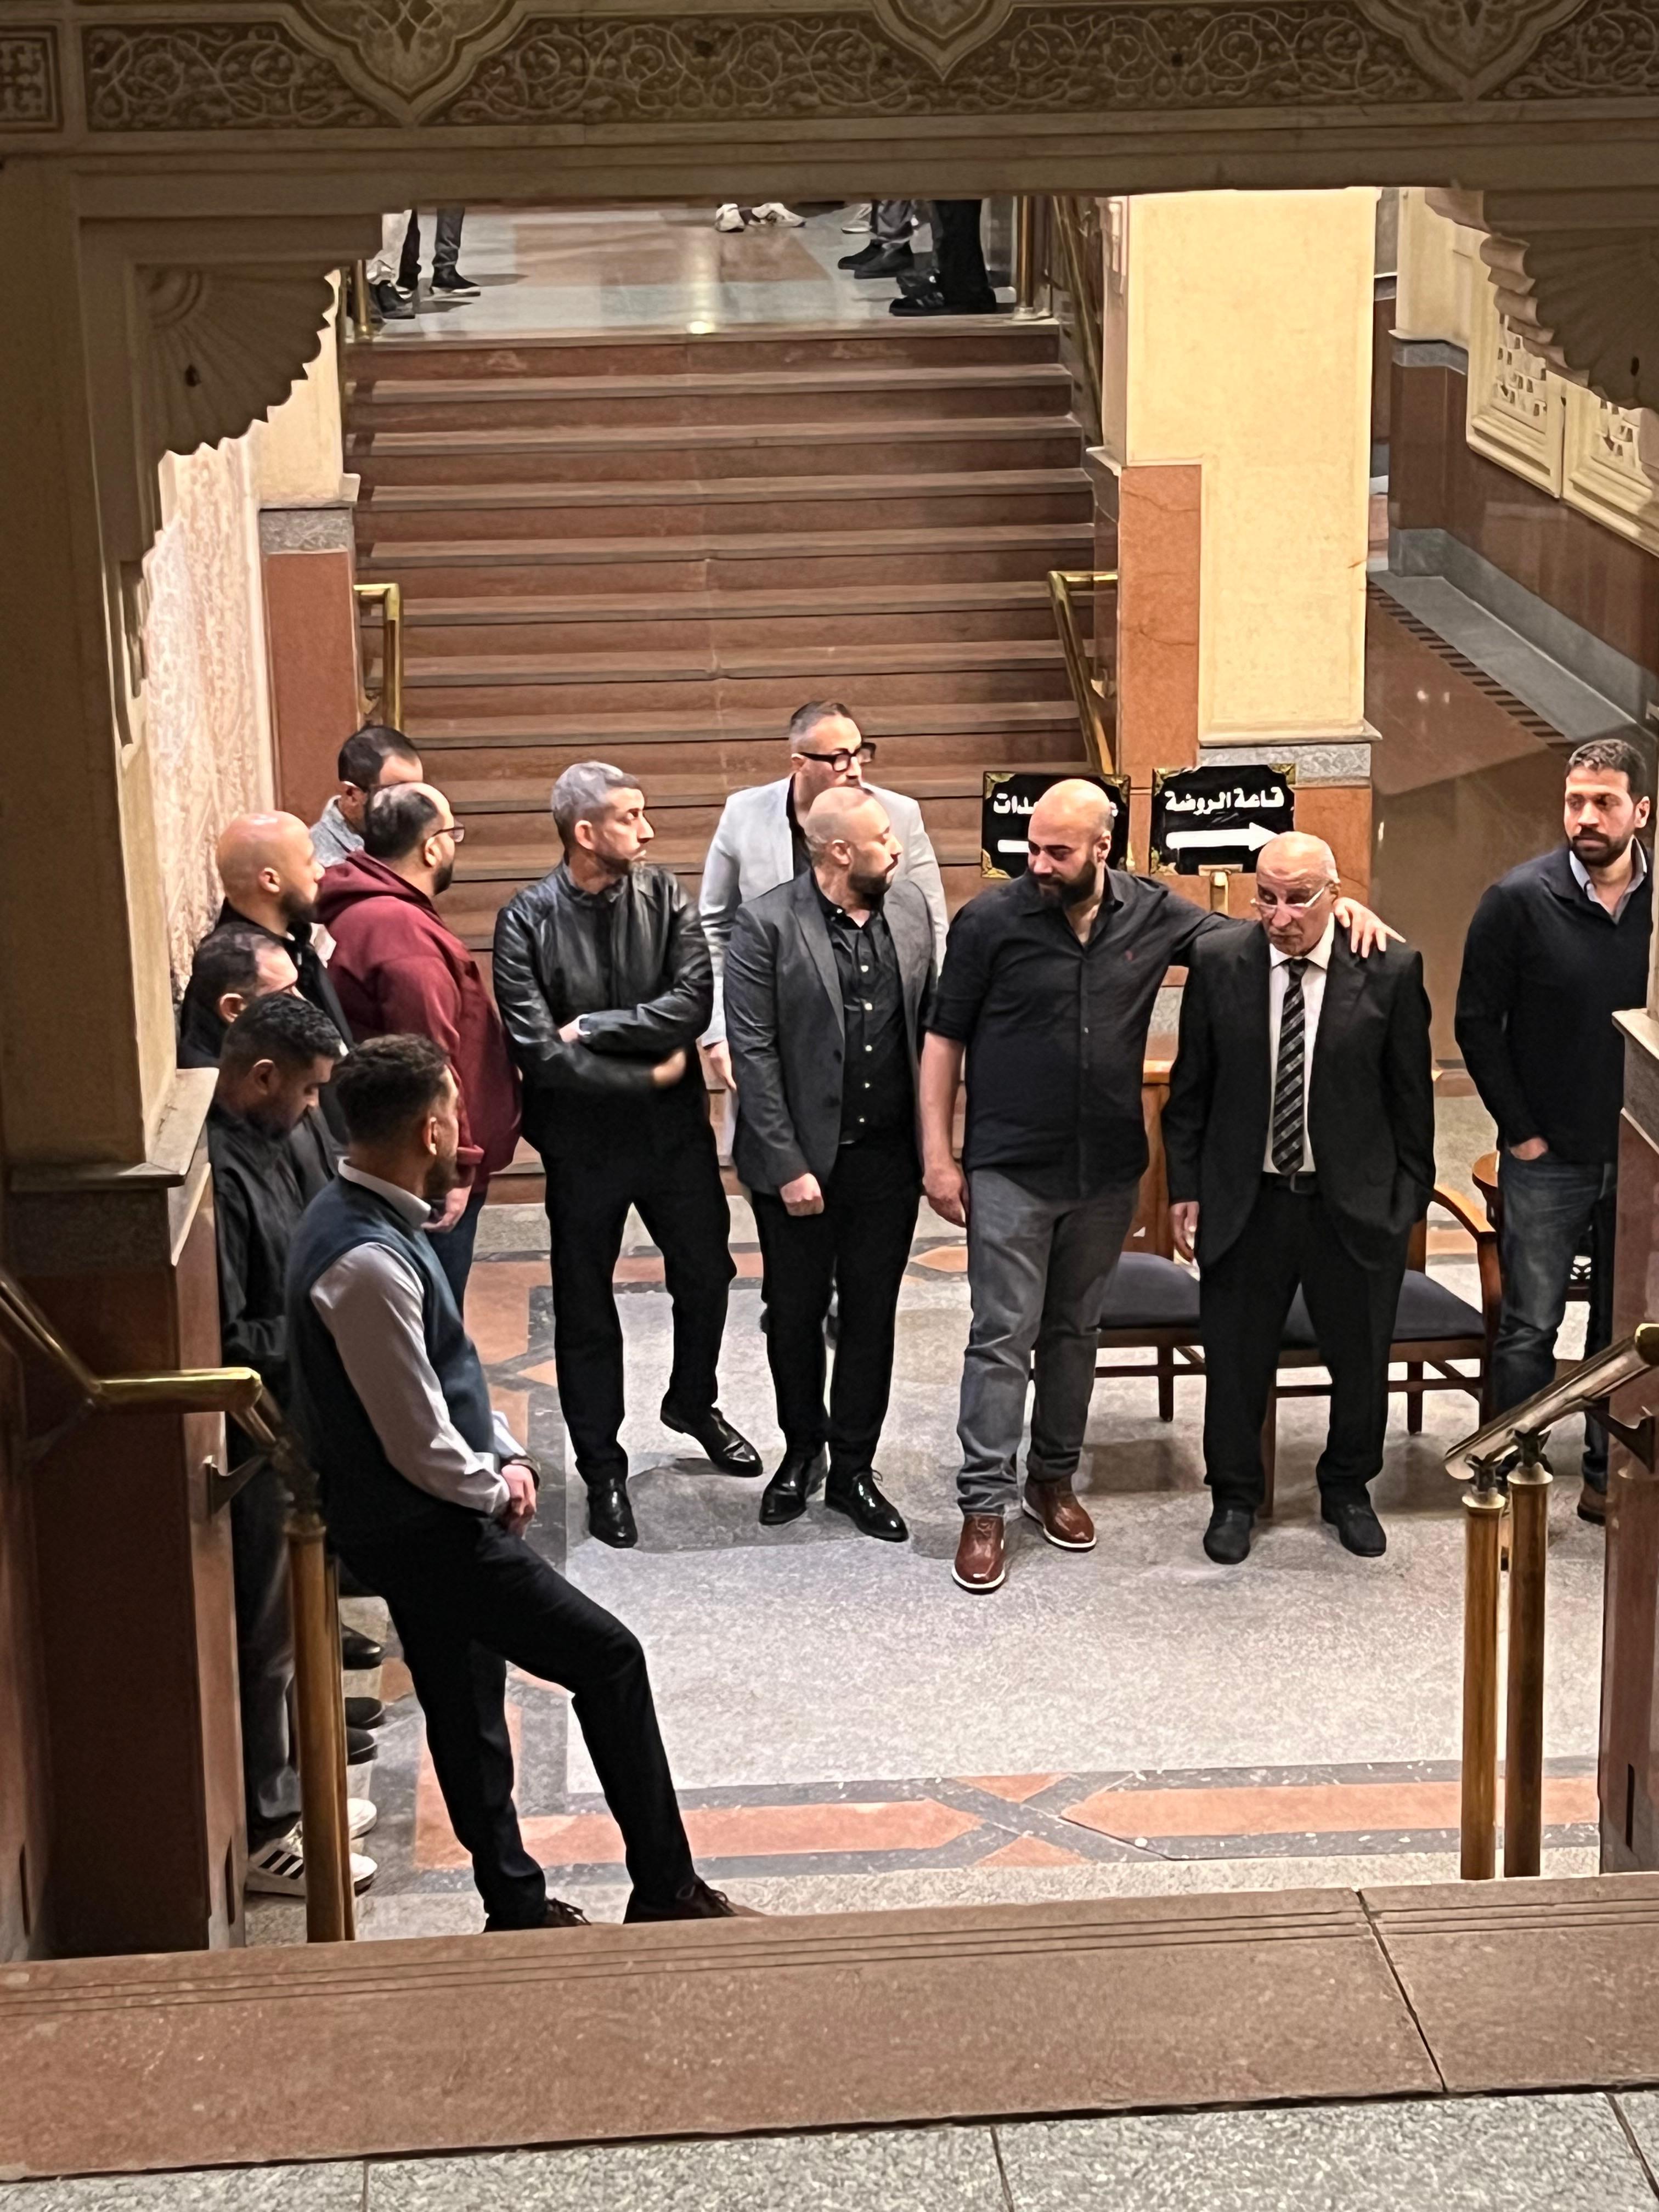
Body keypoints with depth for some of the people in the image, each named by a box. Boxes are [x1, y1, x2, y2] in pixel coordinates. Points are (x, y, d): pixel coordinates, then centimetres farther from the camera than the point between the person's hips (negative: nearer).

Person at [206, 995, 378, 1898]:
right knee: (263, 1637, 2)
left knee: (290, 1624, 20)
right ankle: (263, 1834, 14)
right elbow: (226, 1342, -27)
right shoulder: (218, 1173, -26)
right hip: (252, 1443, -10)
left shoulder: (262, 1146, 6)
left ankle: (287, 1795, 34)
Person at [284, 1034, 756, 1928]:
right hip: (421, 1529, -10)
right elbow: (420, 1446, -24)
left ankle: (517, 1906, 31)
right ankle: (665, 1889, 8)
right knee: (609, 1660, -2)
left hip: (423, 1520, 10)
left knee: (467, 1711, 18)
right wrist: (499, 1489, -7)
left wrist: (507, 1455, 4)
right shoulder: (366, 1264, -28)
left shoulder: (359, 1217, 4)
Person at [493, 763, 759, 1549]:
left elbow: (693, 1001, -17)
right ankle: (602, 1469, 24)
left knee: (705, 1275, 19)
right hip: (583, 1138, -3)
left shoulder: (664, 895, -6)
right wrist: (646, 1074, -16)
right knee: (586, 1308, 9)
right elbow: (539, 1052, -21)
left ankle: (693, 1403, 46)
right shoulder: (526, 921, -15)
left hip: (675, 1128, 3)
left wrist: (595, 1027, -20)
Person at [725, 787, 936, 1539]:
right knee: (794, 1314, 11)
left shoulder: (910, 909, 2)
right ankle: (801, 1451, 32)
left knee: (871, 1316, 11)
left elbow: (928, 1023, 8)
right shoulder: (767, 924, -12)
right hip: (801, 1159, -3)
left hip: (889, 1158, 3)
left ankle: (853, 1469, 24)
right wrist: (788, 1164, -15)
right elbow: (753, 1052, -12)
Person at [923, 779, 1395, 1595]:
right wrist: (938, 1155, -8)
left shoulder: (1152, 914, -1)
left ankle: (1053, 1477, 31)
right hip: (1010, 1170, -3)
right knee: (1003, 1336, -3)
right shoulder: (990, 920, -9)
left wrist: (1337, 905, -5)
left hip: (1108, 1170, 4)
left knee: (1075, 1329, 16)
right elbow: (944, 1039, -5)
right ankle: (984, 1506, 4)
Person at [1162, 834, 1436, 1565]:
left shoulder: (1390, 969, -9)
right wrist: (1185, 1188, 1)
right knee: (1235, 1361, 11)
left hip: (1356, 1202, 0)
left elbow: (1411, 1093, -1)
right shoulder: (1216, 962, -5)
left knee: (1361, 1360, 14)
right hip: (1244, 1201, 0)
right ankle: (1234, 1498, 31)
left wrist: (1410, 1196, 0)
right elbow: (1190, 1088, 3)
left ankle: (1348, 1488, 37)